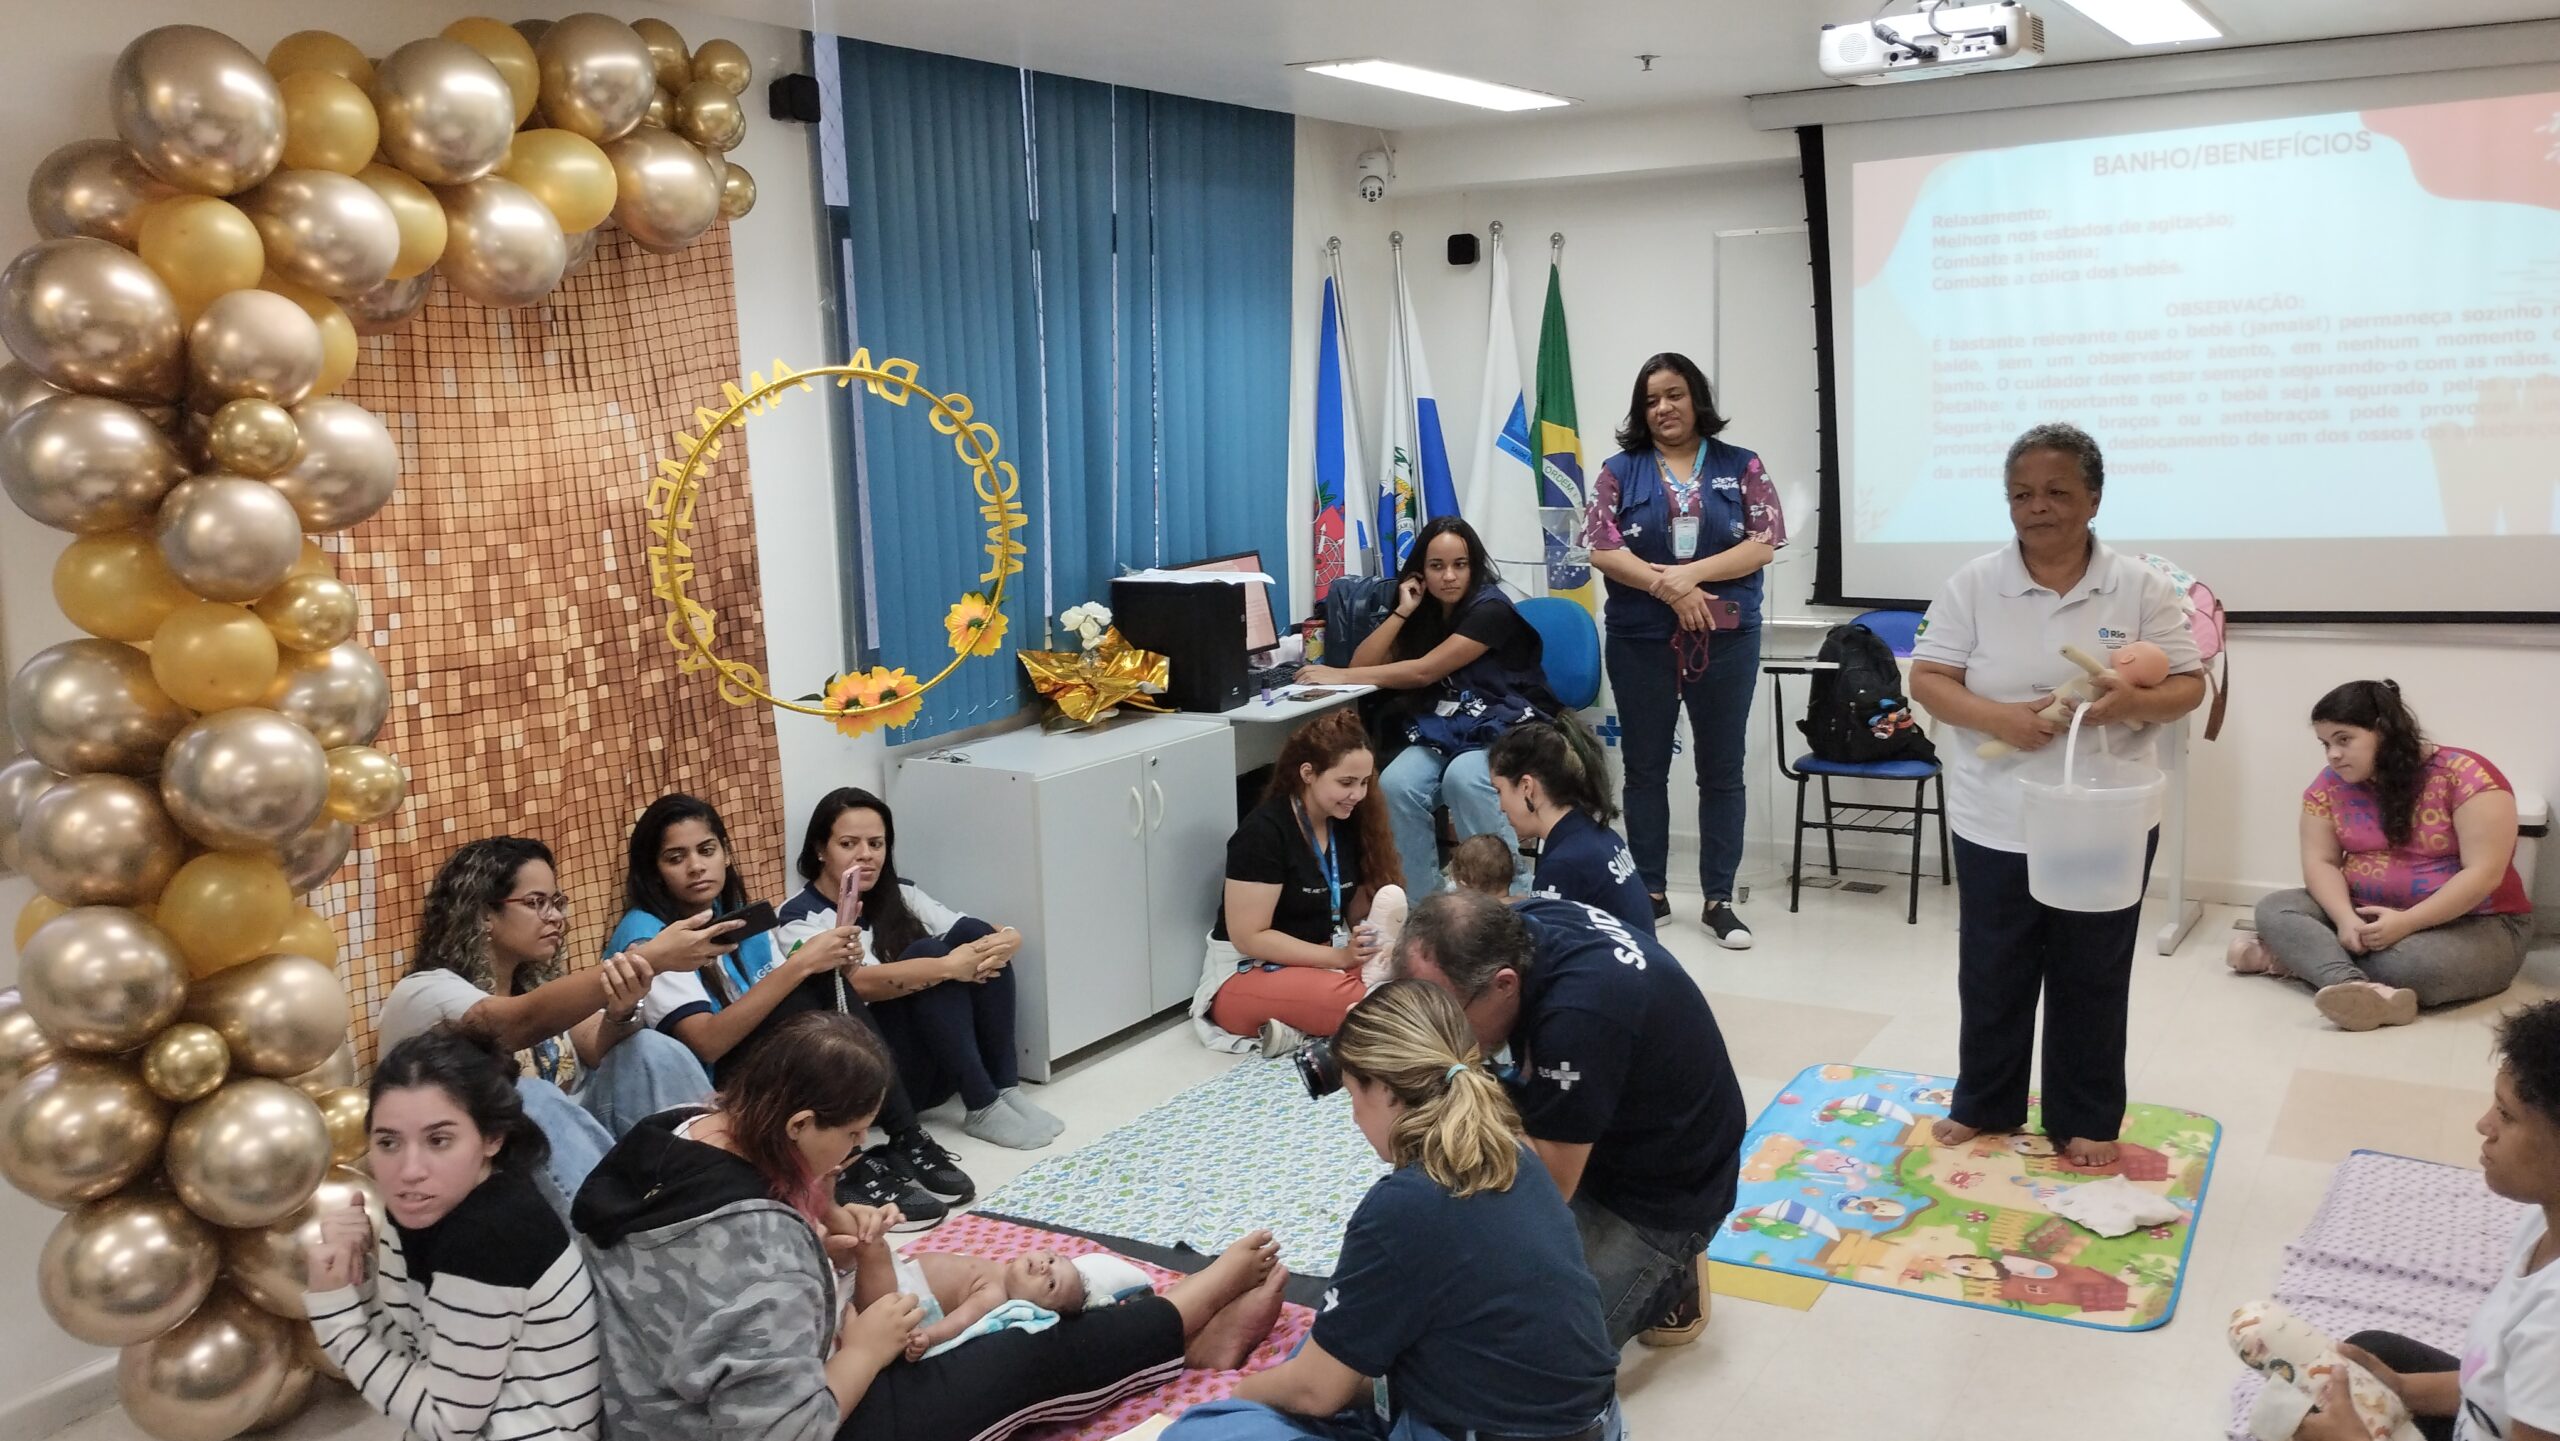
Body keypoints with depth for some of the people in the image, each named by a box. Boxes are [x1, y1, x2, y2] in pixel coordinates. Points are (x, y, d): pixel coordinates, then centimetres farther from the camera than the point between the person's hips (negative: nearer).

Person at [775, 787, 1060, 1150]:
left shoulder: (900, 894, 10)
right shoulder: (800, 919, -7)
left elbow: (1007, 934, 1)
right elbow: (859, 984, -26)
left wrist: (1005, 942, -23)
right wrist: (948, 966, -37)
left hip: (944, 1064, 6)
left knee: (973, 933, -15)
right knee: (929, 953, -25)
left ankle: (1006, 1090, -16)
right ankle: (982, 1108, -23)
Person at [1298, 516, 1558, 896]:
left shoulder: (1491, 610, -12)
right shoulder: (1424, 611, 11)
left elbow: (1423, 672, -18)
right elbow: (1364, 665, 4)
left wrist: (1339, 676, -17)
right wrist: (1402, 611, -5)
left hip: (1506, 731, -5)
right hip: (1445, 731, 5)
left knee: (1463, 779, -37)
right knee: (1395, 785, -27)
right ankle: (1422, 904, -16)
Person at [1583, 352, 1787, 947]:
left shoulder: (1741, 467, 4)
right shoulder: (1620, 471, 4)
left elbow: (1764, 544, -5)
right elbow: (1603, 550, -6)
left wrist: (1688, 572, -17)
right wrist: (1668, 588, -18)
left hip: (1726, 641, 0)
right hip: (1641, 643, 0)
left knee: (1721, 769, 5)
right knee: (1645, 768, 7)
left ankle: (1719, 899, 12)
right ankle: (1650, 892, 18)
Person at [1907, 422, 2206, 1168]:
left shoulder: (2142, 586, -4)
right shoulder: (1974, 584, -5)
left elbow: (2189, 684, -1)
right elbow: (1927, 679, -6)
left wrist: (2135, 702, -23)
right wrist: (1997, 718, -23)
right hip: (1996, 823, 0)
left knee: (2093, 980, 12)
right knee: (1992, 972, 13)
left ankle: (2085, 1120, 28)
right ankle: (1983, 1105, 31)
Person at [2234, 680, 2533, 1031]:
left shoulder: (2465, 775, -16)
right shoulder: (2332, 784, 0)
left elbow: (2484, 873, -20)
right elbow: (2320, 862, -3)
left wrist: (2408, 922, -29)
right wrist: (2346, 919, -23)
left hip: (2472, 924, -5)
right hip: (2367, 918, 5)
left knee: (2415, 963, -38)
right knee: (2275, 910, -18)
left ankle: (2301, 958, -17)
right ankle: (2358, 988, -39)